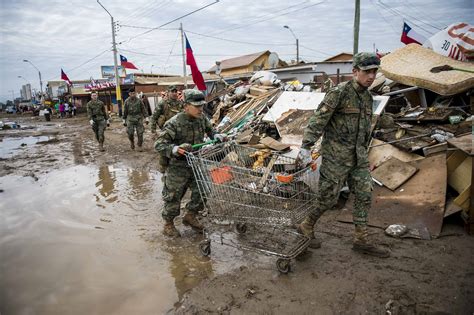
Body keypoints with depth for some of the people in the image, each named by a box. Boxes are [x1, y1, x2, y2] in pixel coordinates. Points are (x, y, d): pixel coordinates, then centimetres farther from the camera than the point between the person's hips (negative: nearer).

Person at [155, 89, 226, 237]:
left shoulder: (202, 119, -1)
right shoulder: (174, 123, -21)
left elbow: (209, 130, 22)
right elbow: (159, 145, -21)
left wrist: (217, 136, 2)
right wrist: (174, 149, -37)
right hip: (178, 167, -6)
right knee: (173, 196, 6)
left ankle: (190, 216, 34)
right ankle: (168, 224, 28)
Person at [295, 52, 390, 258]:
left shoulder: (367, 97, 12)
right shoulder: (339, 92, -12)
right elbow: (318, 120, -20)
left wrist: (364, 152, 21)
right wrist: (306, 147, -27)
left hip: (358, 156, 8)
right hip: (336, 155, -8)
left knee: (364, 195, 7)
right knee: (328, 197, 0)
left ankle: (361, 240, 19)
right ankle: (306, 227, 22)